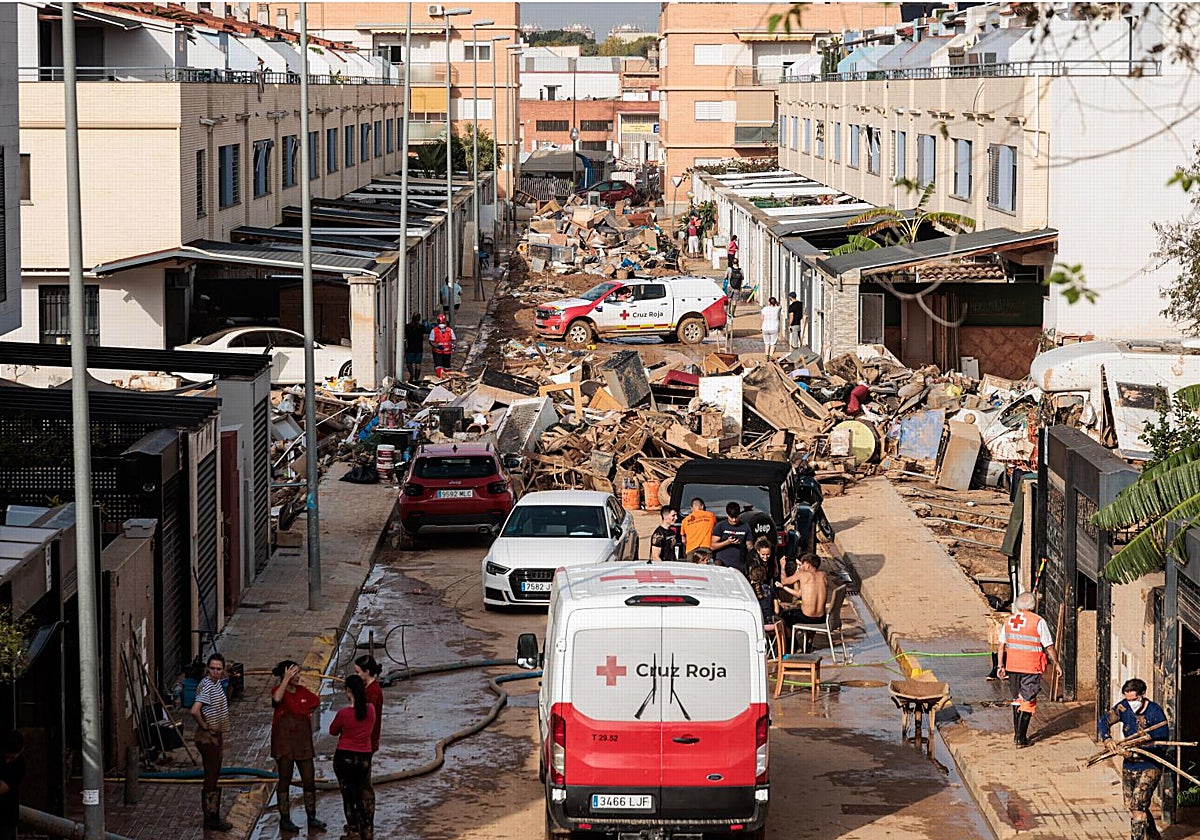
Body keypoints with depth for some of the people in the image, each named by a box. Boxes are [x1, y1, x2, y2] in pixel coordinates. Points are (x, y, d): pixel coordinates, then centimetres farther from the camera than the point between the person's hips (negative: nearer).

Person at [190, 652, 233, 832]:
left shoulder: (217, 684, 11)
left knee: (214, 779, 14)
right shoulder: (207, 686, -20)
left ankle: (214, 817, 21)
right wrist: (204, 726, -18)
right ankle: (210, 819, 2)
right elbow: (195, 710, -33)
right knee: (211, 779, -4)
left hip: (216, 736, 10)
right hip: (208, 738, -10)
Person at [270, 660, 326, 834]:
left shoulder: (302, 691, 6)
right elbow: (277, 699, -34)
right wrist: (286, 679, -33)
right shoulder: (279, 690, -9)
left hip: (303, 742, 5)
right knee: (284, 780, 2)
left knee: (309, 780, 5)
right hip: (284, 742, -5)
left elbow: (316, 701, 26)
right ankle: (285, 819, 9)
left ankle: (312, 817, 14)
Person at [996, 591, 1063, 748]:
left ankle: (1017, 734, 27)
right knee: (1027, 702, 1)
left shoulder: (1008, 621, 4)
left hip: (1012, 666, 5)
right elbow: (1049, 647, -7)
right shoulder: (1038, 622, -11)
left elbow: (1001, 646, 7)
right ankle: (1021, 739, -2)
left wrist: (1001, 666, 14)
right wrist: (1056, 664, 5)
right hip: (1031, 668, -5)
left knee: (1017, 699, 20)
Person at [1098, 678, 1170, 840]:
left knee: (1138, 806, -15)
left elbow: (1161, 744, -19)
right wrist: (1107, 739, -26)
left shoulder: (1155, 712, -17)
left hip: (1149, 767, -6)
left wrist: (1135, 753, -27)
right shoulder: (1124, 708, -2)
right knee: (1131, 806, 14)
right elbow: (1103, 721, -6)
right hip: (1129, 766, 6)